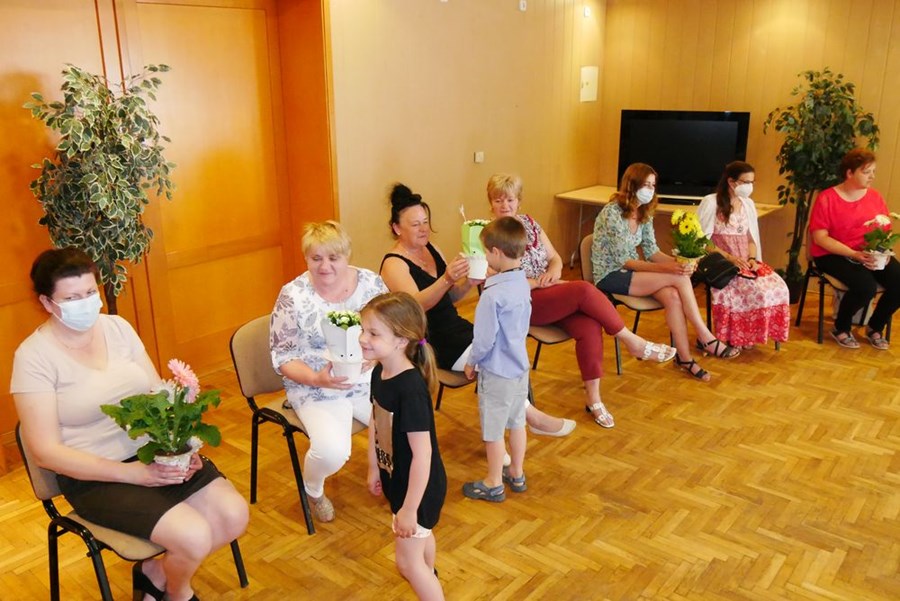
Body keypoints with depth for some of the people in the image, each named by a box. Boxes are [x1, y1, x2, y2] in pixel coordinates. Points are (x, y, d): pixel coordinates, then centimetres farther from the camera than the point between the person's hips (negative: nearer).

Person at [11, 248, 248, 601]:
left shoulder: (117, 327, 3)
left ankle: (156, 572, 15)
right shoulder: (34, 356, -11)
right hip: (95, 476, -5)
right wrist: (134, 472, -20)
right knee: (195, 536, -22)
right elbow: (47, 452, -13)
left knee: (234, 514, -12)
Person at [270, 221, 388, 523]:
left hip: (369, 381, 4)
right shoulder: (293, 296, -11)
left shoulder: (371, 282, -2)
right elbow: (282, 356, -6)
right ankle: (312, 490, 10)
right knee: (332, 451, -29)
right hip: (316, 390, -3)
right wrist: (316, 378, -24)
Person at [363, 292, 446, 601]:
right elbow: (375, 423, 6)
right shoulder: (379, 372, -8)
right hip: (396, 477, 8)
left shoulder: (411, 389, -34)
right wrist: (374, 468, 14)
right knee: (422, 536, 32)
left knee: (408, 560, 5)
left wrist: (409, 509, -25)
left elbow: (423, 453, -31)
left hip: (419, 486, -8)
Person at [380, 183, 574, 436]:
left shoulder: (431, 249, 11)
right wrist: (446, 279, -44)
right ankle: (532, 416, -5)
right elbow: (415, 305, -28)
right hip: (429, 342, -7)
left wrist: (469, 282, -8)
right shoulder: (394, 264, -11)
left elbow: (450, 297, 14)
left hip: (455, 327, 8)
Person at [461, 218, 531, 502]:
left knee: (493, 429, 9)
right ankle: (517, 475, 37)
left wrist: (471, 362, -4)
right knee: (516, 422, 21)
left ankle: (494, 484, 24)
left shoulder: (493, 295, -27)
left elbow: (484, 339, -21)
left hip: (497, 371, -8)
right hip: (520, 365, 8)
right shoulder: (522, 284, -3)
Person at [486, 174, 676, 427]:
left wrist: (553, 272, -9)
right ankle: (633, 342, -11)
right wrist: (538, 282, -17)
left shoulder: (529, 223, 12)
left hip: (549, 293, 6)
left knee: (589, 326, -24)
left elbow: (555, 258, 14)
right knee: (583, 290, -27)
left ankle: (594, 399, -15)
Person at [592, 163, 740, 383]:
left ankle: (684, 357, -17)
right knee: (679, 279, -22)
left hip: (630, 272, 7)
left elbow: (652, 251, 5)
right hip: (610, 276, -7)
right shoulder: (612, 213, -19)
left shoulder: (644, 213, 6)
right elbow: (624, 261, -21)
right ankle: (706, 338, -9)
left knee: (672, 295, -24)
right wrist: (667, 269, -27)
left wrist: (677, 262, -15)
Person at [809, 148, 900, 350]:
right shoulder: (827, 199, -9)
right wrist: (854, 254, -21)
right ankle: (841, 328, -2)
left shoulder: (875, 198, 8)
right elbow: (820, 237, -13)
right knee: (866, 286, -31)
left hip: (871, 254, 6)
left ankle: (875, 327, 8)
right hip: (833, 255, -6)